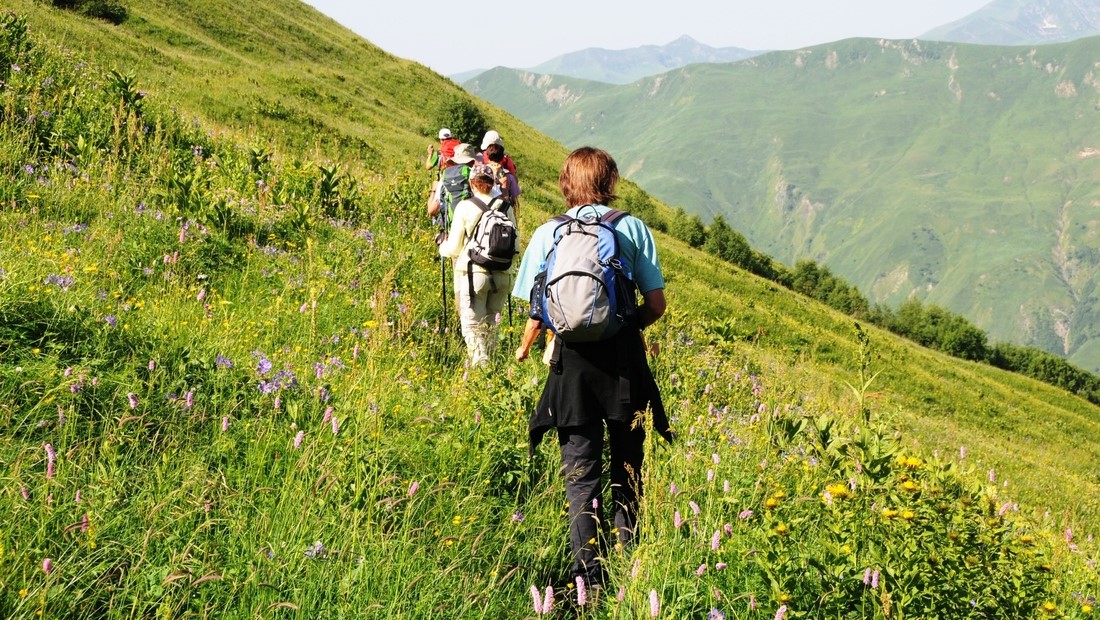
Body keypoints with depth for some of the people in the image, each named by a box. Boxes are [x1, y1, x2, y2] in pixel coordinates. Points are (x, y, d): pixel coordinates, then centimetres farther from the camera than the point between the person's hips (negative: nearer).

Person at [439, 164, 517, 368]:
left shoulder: (465, 207, -4)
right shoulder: (506, 208, 4)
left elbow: (454, 248, 0)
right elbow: (515, 247, 9)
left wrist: (443, 246, 22)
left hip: (473, 273, -3)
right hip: (502, 275, 3)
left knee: (472, 326, 1)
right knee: (490, 325, 18)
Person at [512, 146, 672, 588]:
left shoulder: (547, 234, 2)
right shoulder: (633, 228, 1)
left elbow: (537, 310, 2)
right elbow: (656, 304, 0)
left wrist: (525, 348, 23)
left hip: (573, 361, 0)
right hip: (624, 361, 0)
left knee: (580, 476, 6)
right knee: (627, 471, 14)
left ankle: (588, 577, 3)